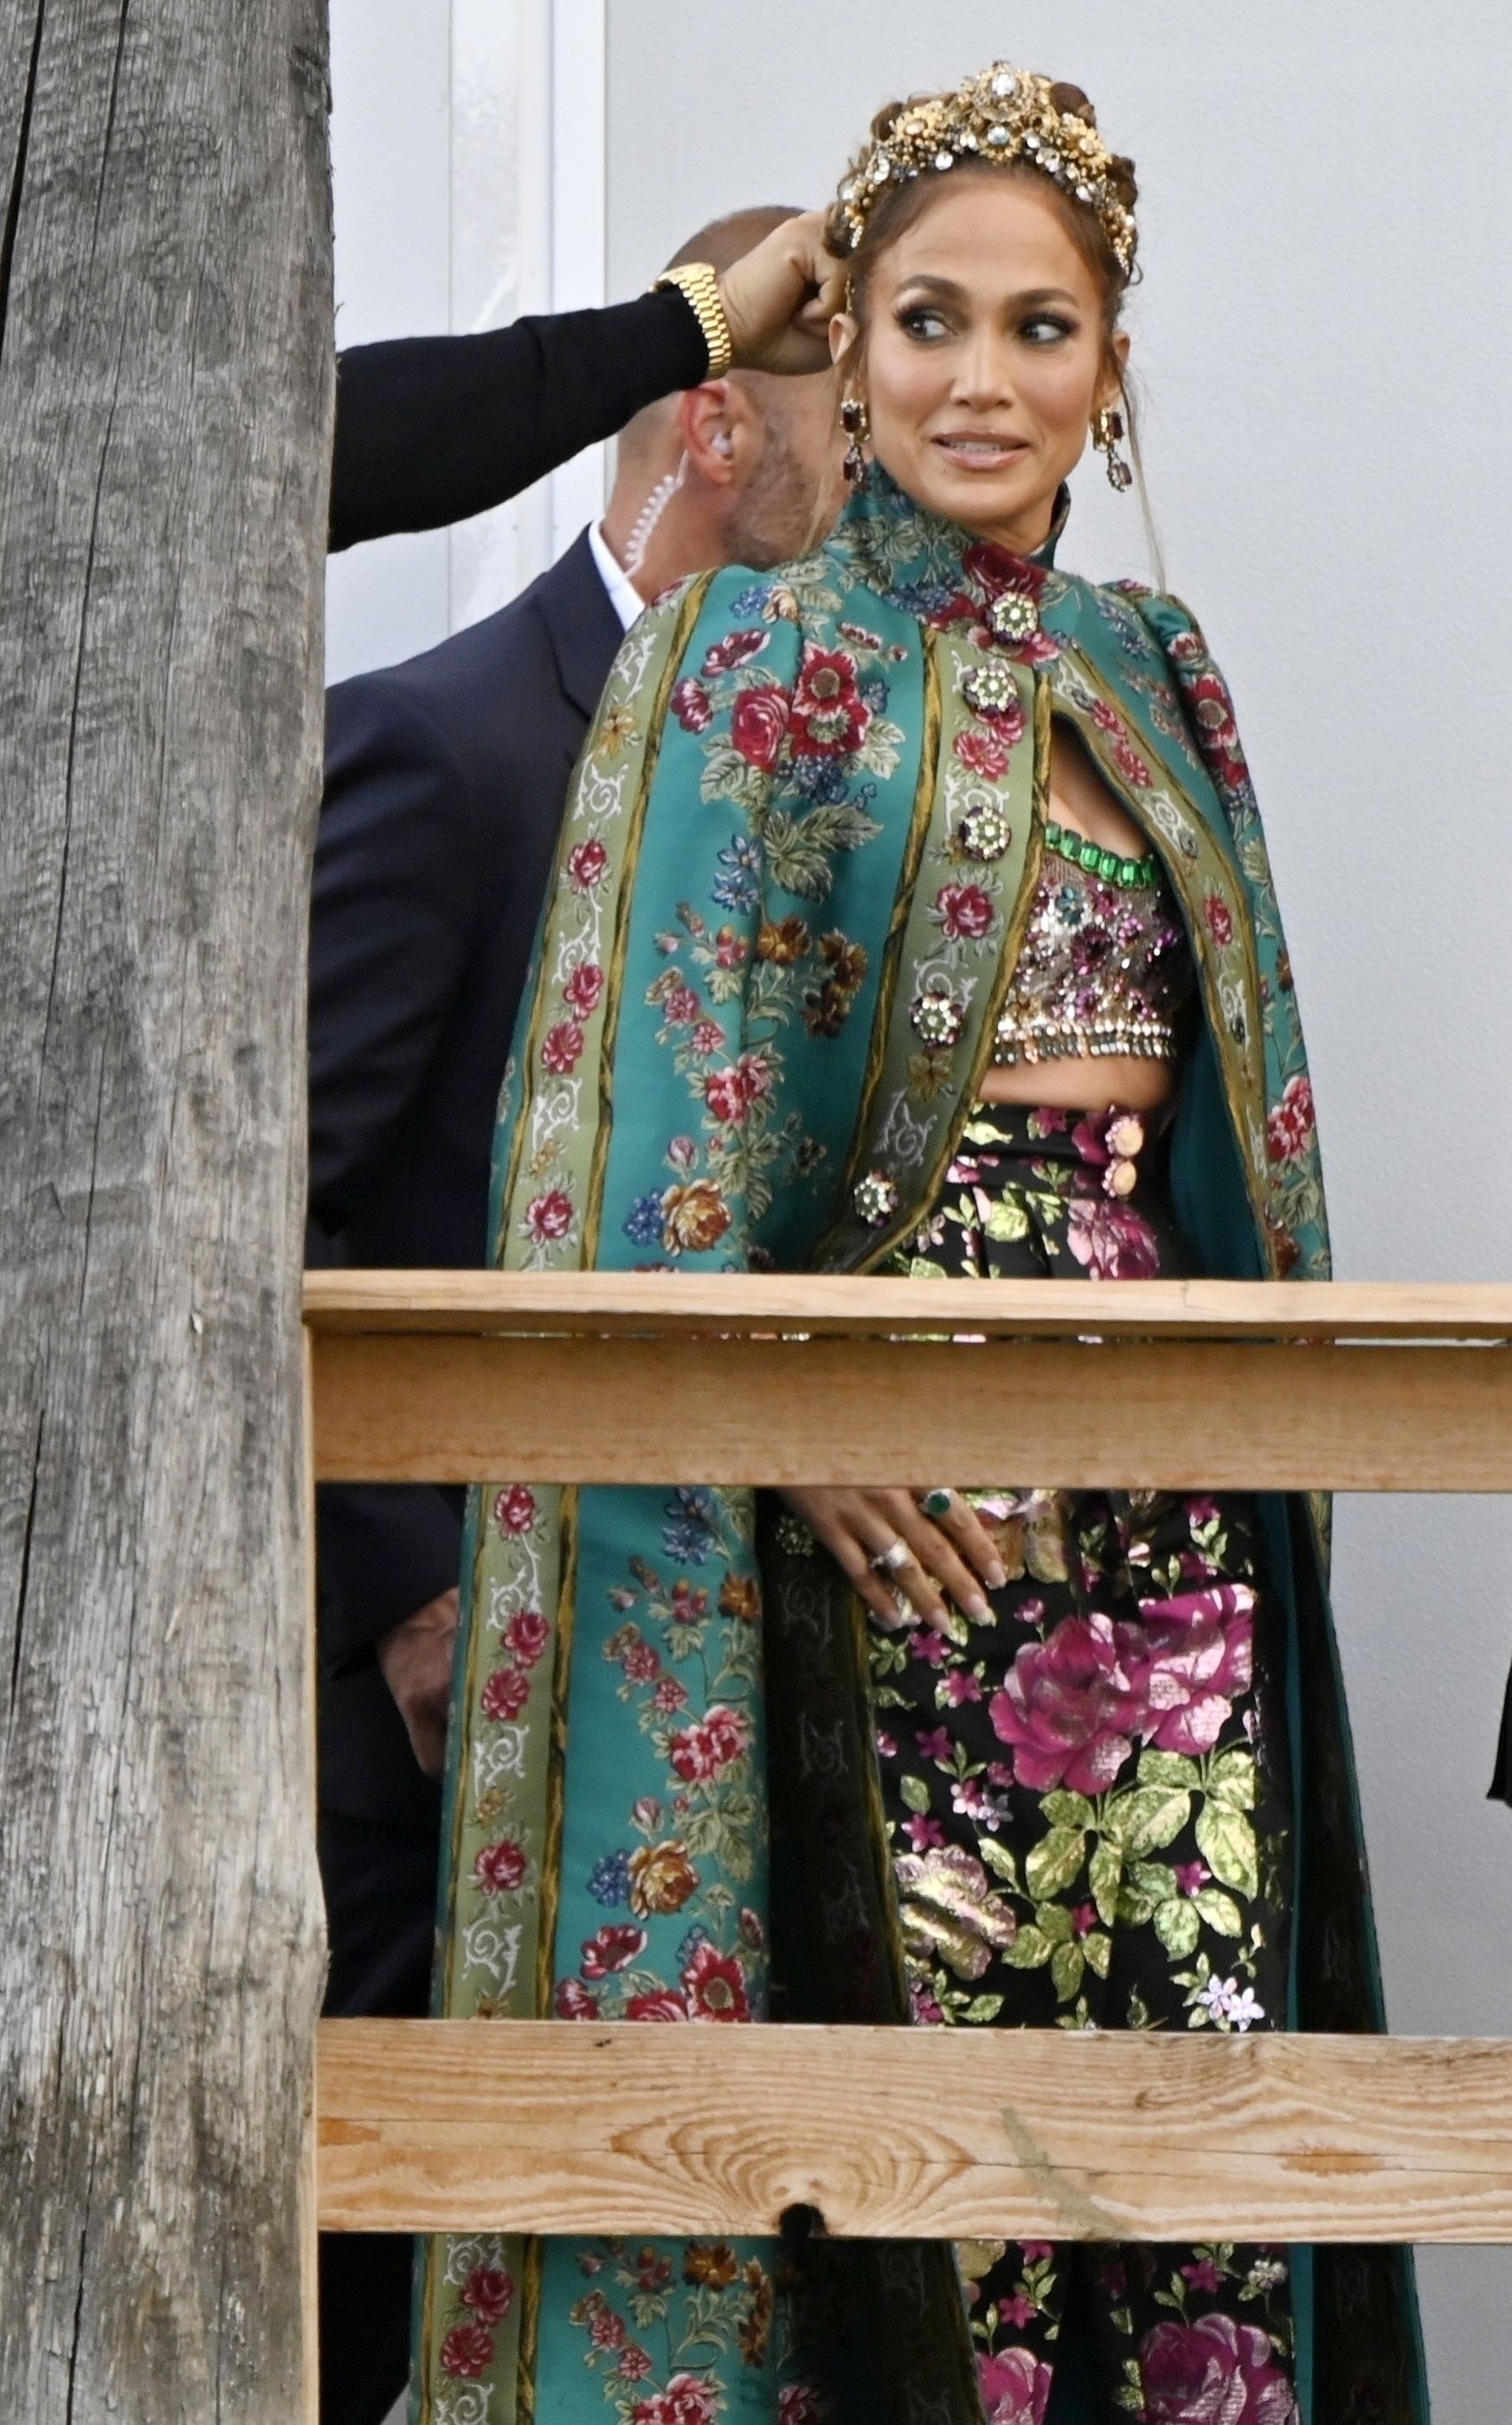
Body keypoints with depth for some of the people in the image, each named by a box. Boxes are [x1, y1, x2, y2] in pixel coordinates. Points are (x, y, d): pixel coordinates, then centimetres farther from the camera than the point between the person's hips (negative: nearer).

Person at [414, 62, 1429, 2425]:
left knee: (1204, 2009, 0)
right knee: (927, 2037, -6)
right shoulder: (754, 666, -2)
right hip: (888, 1460, -5)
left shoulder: (1152, 672, 15)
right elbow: (665, 1089, -8)